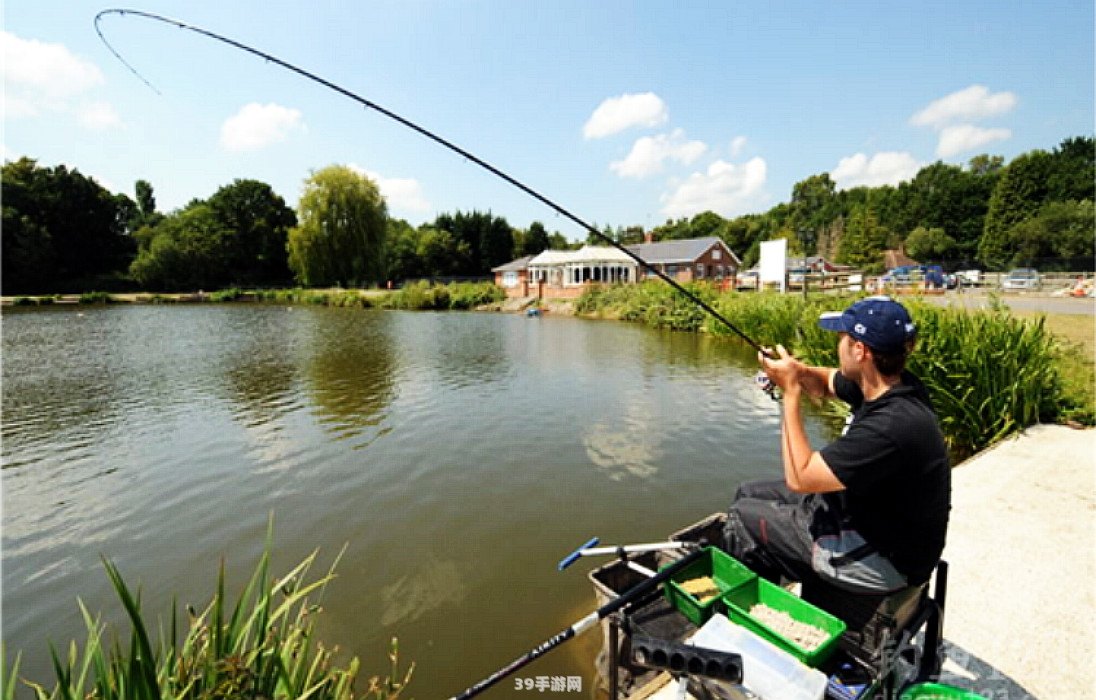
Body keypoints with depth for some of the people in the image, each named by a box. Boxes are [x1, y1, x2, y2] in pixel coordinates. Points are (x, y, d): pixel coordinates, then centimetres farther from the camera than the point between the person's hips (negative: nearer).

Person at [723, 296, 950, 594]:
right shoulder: (887, 384, -8)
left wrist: (791, 391, -27)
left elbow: (799, 477, -28)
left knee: (743, 517, -3)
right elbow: (826, 381, 13)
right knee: (750, 493, 12)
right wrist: (796, 370, -11)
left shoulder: (893, 426, -34)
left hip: (883, 559, -8)